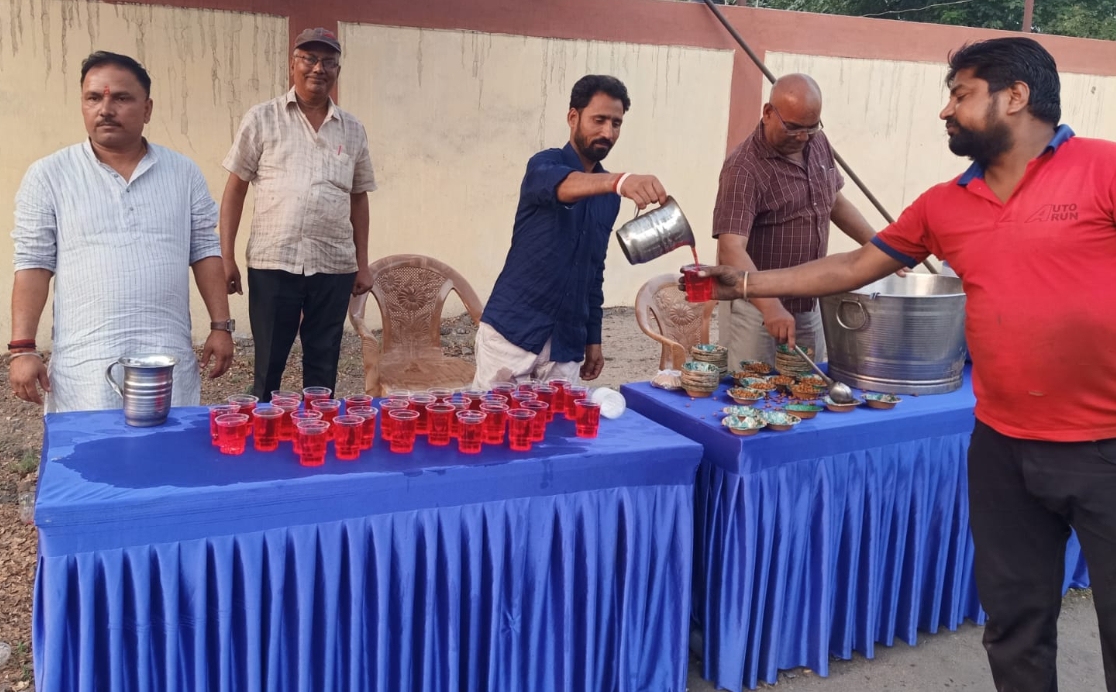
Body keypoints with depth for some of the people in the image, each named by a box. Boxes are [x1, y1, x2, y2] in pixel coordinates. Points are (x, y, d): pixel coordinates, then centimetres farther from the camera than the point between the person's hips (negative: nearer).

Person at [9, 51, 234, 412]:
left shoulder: (183, 172, 7)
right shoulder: (48, 175, 1)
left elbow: (205, 250, 8)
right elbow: (34, 262, 0)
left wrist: (221, 326, 3)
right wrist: (23, 349, -6)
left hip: (169, 360, 2)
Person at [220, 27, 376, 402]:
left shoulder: (353, 130, 9)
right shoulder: (262, 119, 2)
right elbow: (235, 189, 3)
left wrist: (362, 264, 11)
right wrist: (226, 257, -3)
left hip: (334, 267, 2)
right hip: (273, 264, -2)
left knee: (323, 366, 10)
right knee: (269, 364, 6)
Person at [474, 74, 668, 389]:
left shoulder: (610, 196, 12)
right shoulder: (546, 165, -5)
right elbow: (562, 185, -31)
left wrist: (593, 338, 14)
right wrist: (620, 181, -49)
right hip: (512, 329, -5)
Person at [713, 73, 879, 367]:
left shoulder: (818, 145, 4)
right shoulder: (744, 169, -20)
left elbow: (836, 202, 21)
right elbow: (731, 250, -30)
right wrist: (771, 307, -41)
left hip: (811, 307, 7)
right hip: (758, 309, -7)